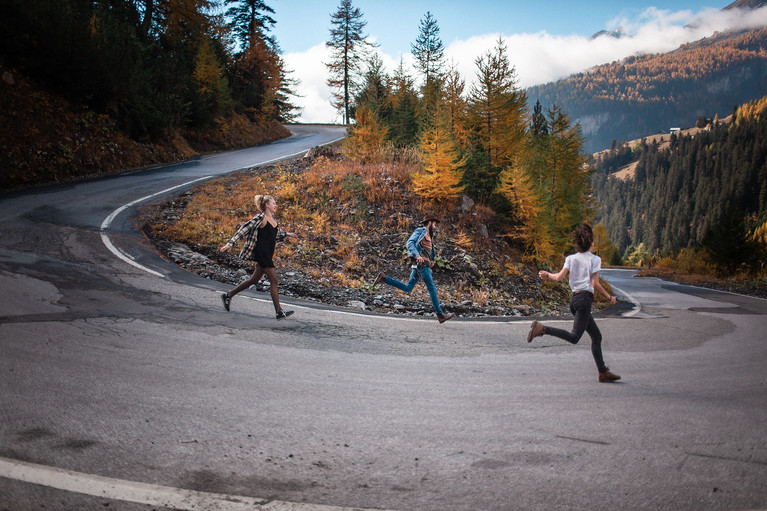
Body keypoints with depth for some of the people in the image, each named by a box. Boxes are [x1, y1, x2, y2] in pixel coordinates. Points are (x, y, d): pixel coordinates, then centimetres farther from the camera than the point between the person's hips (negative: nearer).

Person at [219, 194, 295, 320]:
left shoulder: (272, 218, 13)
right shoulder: (260, 218, -13)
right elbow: (244, 229, -15)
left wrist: (286, 235, 30)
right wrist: (230, 243, -20)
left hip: (267, 255, 9)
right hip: (261, 252, -9)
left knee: (254, 280, 15)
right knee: (274, 280, -8)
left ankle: (228, 296, 29)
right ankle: (279, 312, -5)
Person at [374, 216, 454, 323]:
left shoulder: (429, 237, 27)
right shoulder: (420, 231, 1)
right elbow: (410, 243, -13)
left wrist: (432, 261, 10)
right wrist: (417, 255, -28)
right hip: (421, 263, -9)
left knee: (407, 288, 6)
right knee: (432, 289, -9)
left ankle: (384, 278, 6)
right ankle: (440, 315, -9)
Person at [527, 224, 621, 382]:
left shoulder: (571, 258, 13)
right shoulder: (594, 259, -1)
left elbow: (559, 277, 1)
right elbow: (595, 284, -8)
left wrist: (547, 275, 20)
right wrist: (609, 297, 4)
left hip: (574, 298, 8)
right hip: (585, 299, -8)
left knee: (596, 336, 13)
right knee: (574, 337, -17)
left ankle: (603, 371, 12)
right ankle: (542, 328, -31)